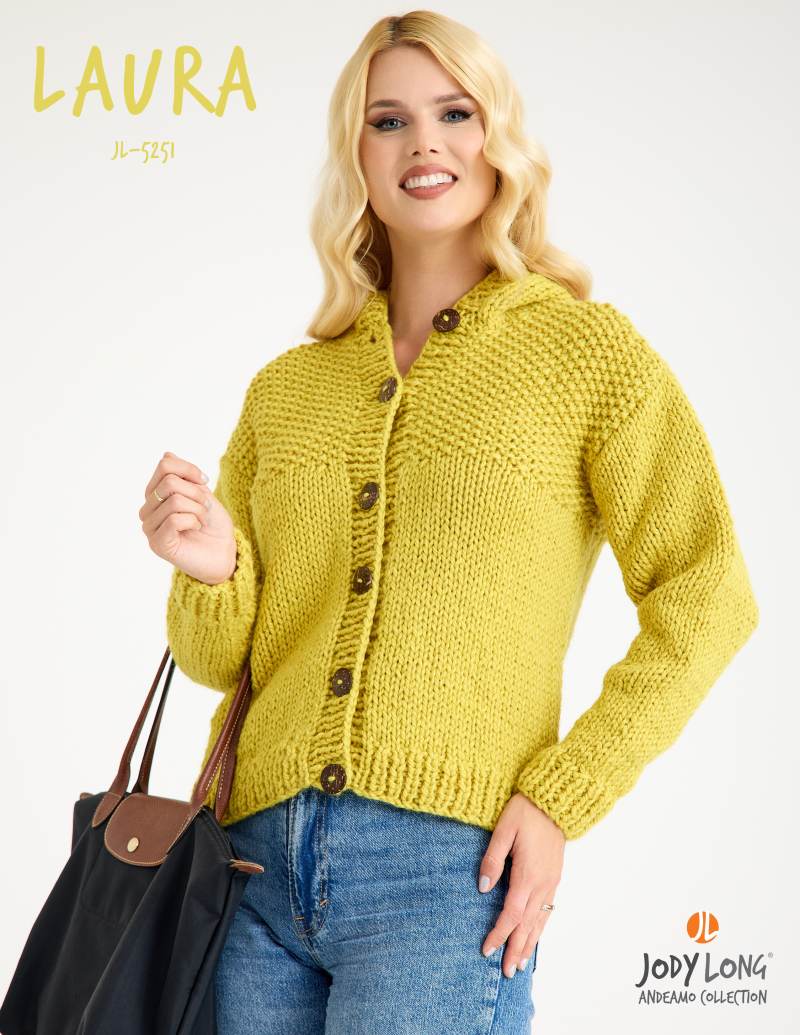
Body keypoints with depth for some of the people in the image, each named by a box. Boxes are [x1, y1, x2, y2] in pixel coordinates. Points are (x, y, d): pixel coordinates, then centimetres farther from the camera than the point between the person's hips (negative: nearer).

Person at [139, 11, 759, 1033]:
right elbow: (222, 655, 16)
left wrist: (559, 797, -9)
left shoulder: (584, 349, 2)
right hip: (258, 859, 4)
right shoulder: (285, 390, 13)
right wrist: (213, 571, -6)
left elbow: (704, 595, -3)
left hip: (446, 867, -4)